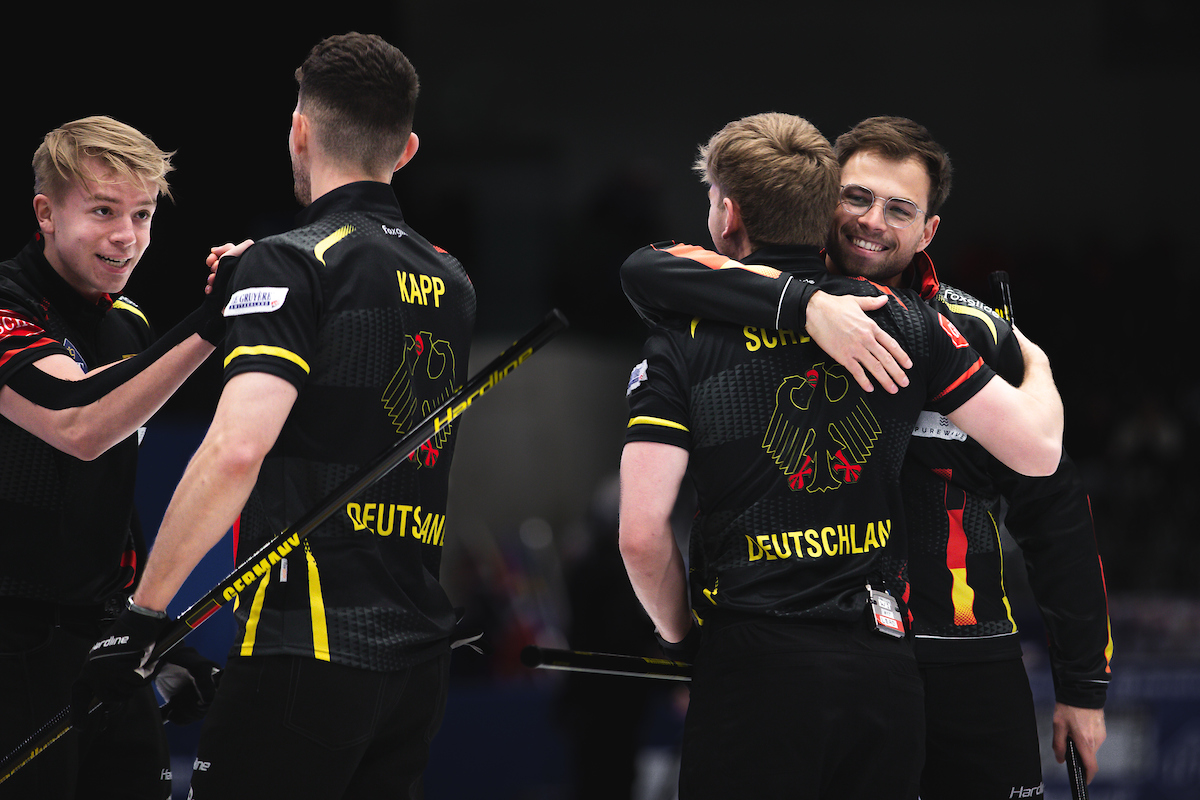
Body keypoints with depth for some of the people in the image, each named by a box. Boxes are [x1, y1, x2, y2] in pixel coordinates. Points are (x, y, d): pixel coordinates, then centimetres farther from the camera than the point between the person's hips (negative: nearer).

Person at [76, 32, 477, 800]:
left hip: (311, 646, -7)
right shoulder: (452, 280, 14)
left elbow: (237, 448, -19)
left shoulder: (291, 263, -8)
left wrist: (144, 614, -16)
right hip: (421, 650, 7)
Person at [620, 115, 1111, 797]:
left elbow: (1054, 510, 6)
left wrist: (1084, 685, 4)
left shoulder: (976, 335, 2)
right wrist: (804, 304, -32)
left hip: (965, 659, 0)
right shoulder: (773, 315, 0)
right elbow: (646, 272, -19)